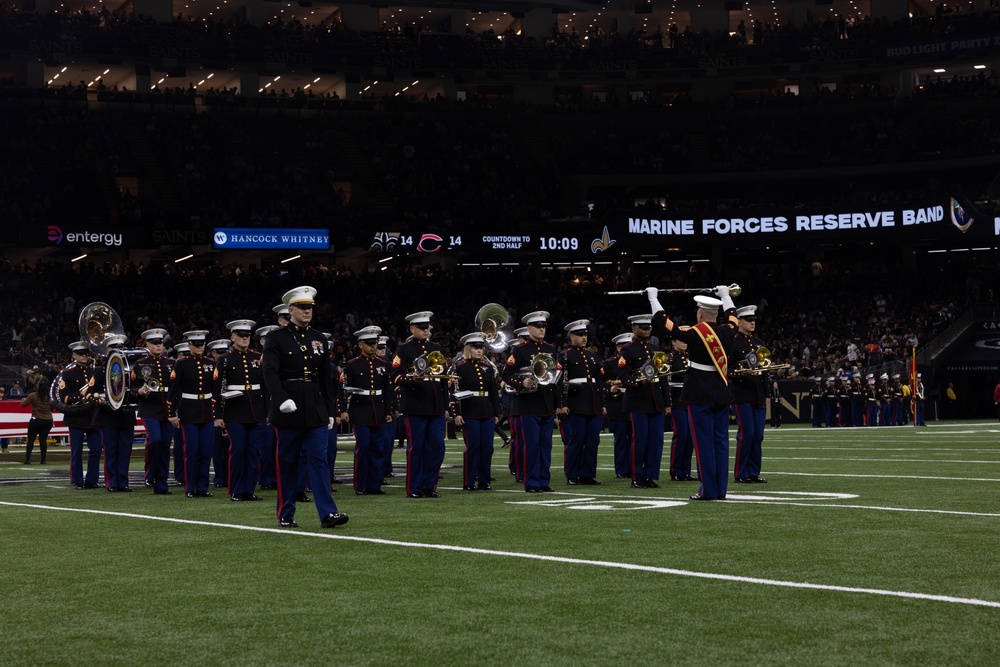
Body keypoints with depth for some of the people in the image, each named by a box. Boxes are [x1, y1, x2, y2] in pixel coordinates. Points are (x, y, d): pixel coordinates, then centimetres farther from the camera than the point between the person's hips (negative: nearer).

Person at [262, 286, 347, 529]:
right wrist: (282, 399, -29)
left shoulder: (319, 339, 12)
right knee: (287, 462, 5)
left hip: (316, 411, 3)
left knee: (319, 459, -4)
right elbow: (270, 372, -14)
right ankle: (285, 514, 14)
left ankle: (328, 513, -8)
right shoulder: (277, 338, -3)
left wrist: (330, 410, 13)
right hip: (289, 412, -3)